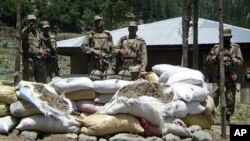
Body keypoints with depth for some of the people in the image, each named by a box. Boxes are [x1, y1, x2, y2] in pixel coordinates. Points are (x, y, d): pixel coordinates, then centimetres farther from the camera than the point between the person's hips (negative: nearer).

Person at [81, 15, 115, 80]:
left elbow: (112, 51, 15)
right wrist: (93, 50, -15)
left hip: (107, 65, 2)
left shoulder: (108, 35, 15)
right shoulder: (90, 34, 9)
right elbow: (83, 47, 0)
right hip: (94, 65, -2)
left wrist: (113, 65, 9)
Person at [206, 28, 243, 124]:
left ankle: (227, 119, 11)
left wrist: (232, 58, -16)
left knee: (230, 101, 1)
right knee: (214, 98, -3)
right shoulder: (216, 48, 11)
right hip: (218, 77, 1)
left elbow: (240, 62, 0)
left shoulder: (236, 48, 7)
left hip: (231, 78, 0)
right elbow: (208, 60, 10)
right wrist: (216, 57, -8)